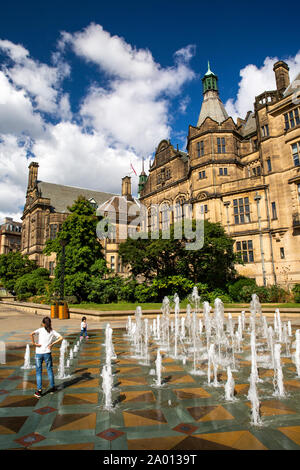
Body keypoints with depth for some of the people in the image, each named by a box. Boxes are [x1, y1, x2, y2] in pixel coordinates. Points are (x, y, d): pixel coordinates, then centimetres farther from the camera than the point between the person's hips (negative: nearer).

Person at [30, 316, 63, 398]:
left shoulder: (40, 330, -1)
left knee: (38, 371, 11)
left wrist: (34, 343, -9)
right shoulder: (52, 331, 4)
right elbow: (61, 338, -6)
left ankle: (39, 390, 9)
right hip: (47, 353, 1)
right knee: (49, 370, 16)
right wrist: (52, 344, -2)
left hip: (38, 353, -1)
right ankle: (52, 387, 24)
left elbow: (31, 334, -19)